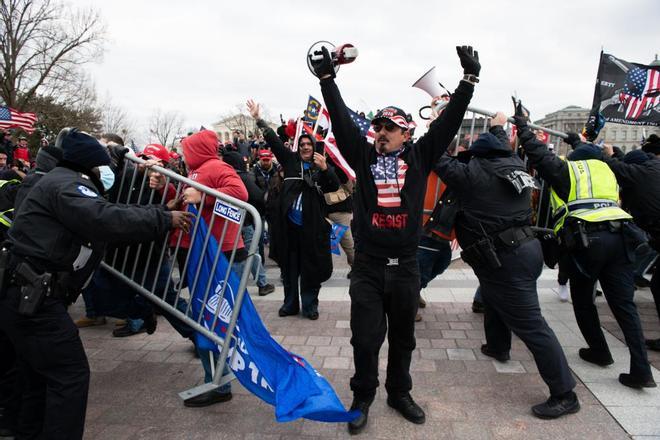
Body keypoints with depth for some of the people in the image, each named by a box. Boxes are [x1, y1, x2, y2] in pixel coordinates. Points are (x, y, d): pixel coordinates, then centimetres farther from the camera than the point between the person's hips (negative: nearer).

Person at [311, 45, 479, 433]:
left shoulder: (419, 156, 4)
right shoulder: (363, 154, 4)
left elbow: (449, 121, 2)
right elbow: (341, 120, 0)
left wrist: (470, 78, -1)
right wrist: (327, 77, -2)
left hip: (406, 265, 1)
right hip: (368, 265, -1)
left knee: (403, 337, 16)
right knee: (366, 338, 6)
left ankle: (400, 393, 35)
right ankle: (363, 398, 26)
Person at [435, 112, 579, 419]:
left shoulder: (473, 173, -10)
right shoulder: (515, 165, 8)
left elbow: (442, 162, 1)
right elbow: (504, 149, 30)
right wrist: (499, 128, 47)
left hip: (506, 259, -9)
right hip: (527, 246, 9)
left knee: (530, 324, -4)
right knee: (493, 296, 30)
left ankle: (564, 394, 4)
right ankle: (498, 347, 51)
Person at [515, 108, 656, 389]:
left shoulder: (565, 169, 12)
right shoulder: (606, 170, 28)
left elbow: (538, 152, 13)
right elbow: (613, 203, 27)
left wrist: (521, 124, 21)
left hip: (586, 239, -4)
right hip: (619, 236, 5)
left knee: (582, 300, 16)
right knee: (624, 304, 5)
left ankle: (600, 352, 25)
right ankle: (641, 371, 1)